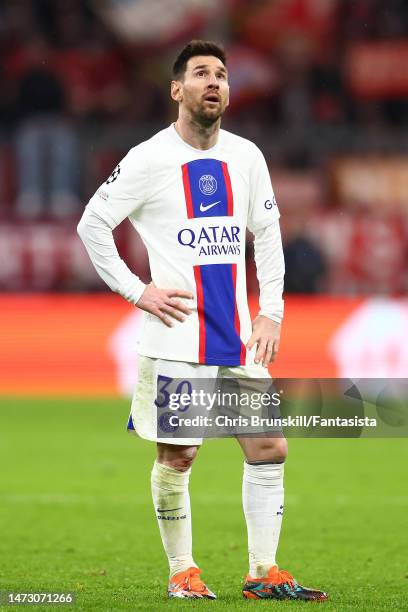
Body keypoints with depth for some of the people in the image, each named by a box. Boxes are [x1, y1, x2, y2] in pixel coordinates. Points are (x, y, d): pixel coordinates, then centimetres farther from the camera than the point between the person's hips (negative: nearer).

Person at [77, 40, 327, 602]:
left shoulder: (245, 156, 9)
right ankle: (182, 573, 13)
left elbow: (267, 233, 18)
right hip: (177, 339, -5)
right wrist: (137, 291, -6)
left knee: (269, 449, 0)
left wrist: (271, 311, 9)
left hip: (240, 340, 5)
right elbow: (92, 225, -1)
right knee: (177, 458, 0)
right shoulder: (149, 159, -5)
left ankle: (264, 573, 7)